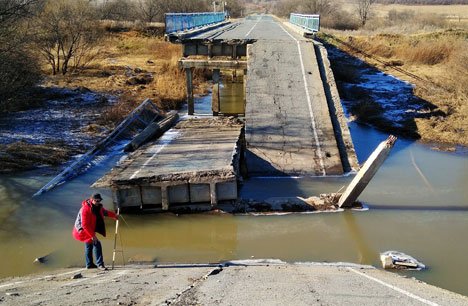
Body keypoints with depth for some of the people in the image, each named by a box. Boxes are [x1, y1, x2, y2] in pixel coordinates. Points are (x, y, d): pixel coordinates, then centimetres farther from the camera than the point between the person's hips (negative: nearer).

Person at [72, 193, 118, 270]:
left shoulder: (97, 207, -2)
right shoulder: (85, 209, -29)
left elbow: (105, 212, 20)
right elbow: (85, 225, -31)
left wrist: (114, 215, 12)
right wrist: (93, 235, -31)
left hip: (89, 230, 10)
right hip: (82, 230, -10)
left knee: (89, 246, 19)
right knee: (96, 244, -19)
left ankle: (89, 264, 33)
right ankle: (100, 264, -17)